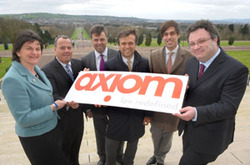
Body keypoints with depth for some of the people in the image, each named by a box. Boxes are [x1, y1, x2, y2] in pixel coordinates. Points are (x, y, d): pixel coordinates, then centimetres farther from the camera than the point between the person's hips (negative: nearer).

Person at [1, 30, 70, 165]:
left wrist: (65, 101, 2)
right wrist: (53, 107, -20)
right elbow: (23, 118, -24)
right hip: (35, 138, -8)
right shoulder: (12, 80, -25)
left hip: (51, 128, 8)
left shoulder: (36, 69, -1)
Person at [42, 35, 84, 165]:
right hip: (62, 121, -5)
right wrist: (67, 103, -42)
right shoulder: (47, 70, -18)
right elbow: (53, 96, -26)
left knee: (75, 151, 27)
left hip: (78, 116, 5)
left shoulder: (78, 64, -1)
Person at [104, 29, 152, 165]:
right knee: (110, 146, 13)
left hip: (137, 114, 2)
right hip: (116, 114, -1)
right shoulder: (109, 65, -10)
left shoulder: (145, 64, -6)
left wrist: (148, 114, 0)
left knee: (133, 144, 23)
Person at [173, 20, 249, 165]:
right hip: (188, 130, 7)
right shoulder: (192, 62, 1)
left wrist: (196, 113, -37)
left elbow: (228, 106, -24)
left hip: (209, 137, -6)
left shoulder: (236, 70, -20)